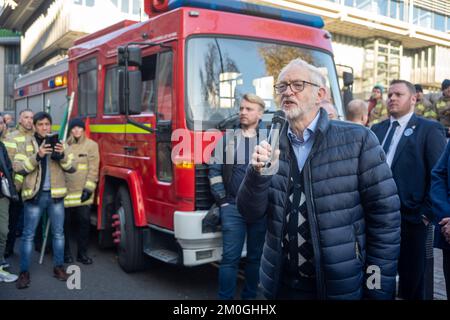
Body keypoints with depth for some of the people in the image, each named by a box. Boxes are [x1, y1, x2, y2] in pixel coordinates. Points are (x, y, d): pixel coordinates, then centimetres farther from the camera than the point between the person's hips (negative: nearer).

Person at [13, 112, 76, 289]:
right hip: (34, 194, -2)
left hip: (56, 194, 2)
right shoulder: (26, 144, 2)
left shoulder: (59, 143, 7)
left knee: (58, 233, 9)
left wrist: (62, 155, -15)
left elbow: (72, 167, 4)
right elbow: (18, 167, -8)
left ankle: (59, 267, 22)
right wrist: (37, 157, -20)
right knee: (28, 234, 3)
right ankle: (24, 272, 12)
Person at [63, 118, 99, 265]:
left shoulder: (91, 145, 2)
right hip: (66, 191, 2)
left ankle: (82, 253, 12)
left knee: (84, 221, -1)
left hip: (82, 191, -2)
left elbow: (93, 169, -3)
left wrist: (89, 188, -10)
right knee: (65, 222, 7)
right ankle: (66, 252, 21)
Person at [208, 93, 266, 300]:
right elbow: (214, 171, 4)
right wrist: (222, 201, -1)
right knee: (230, 257, 0)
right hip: (233, 207, -1)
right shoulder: (226, 140, 6)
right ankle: (225, 298, 10)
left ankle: (250, 296, 25)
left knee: (256, 257, 11)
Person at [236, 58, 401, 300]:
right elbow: (250, 213, -1)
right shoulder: (269, 145, 0)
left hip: (342, 286, -3)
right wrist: (258, 172, -19)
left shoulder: (358, 140, -9)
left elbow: (385, 214, -7)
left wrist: (379, 288, -7)